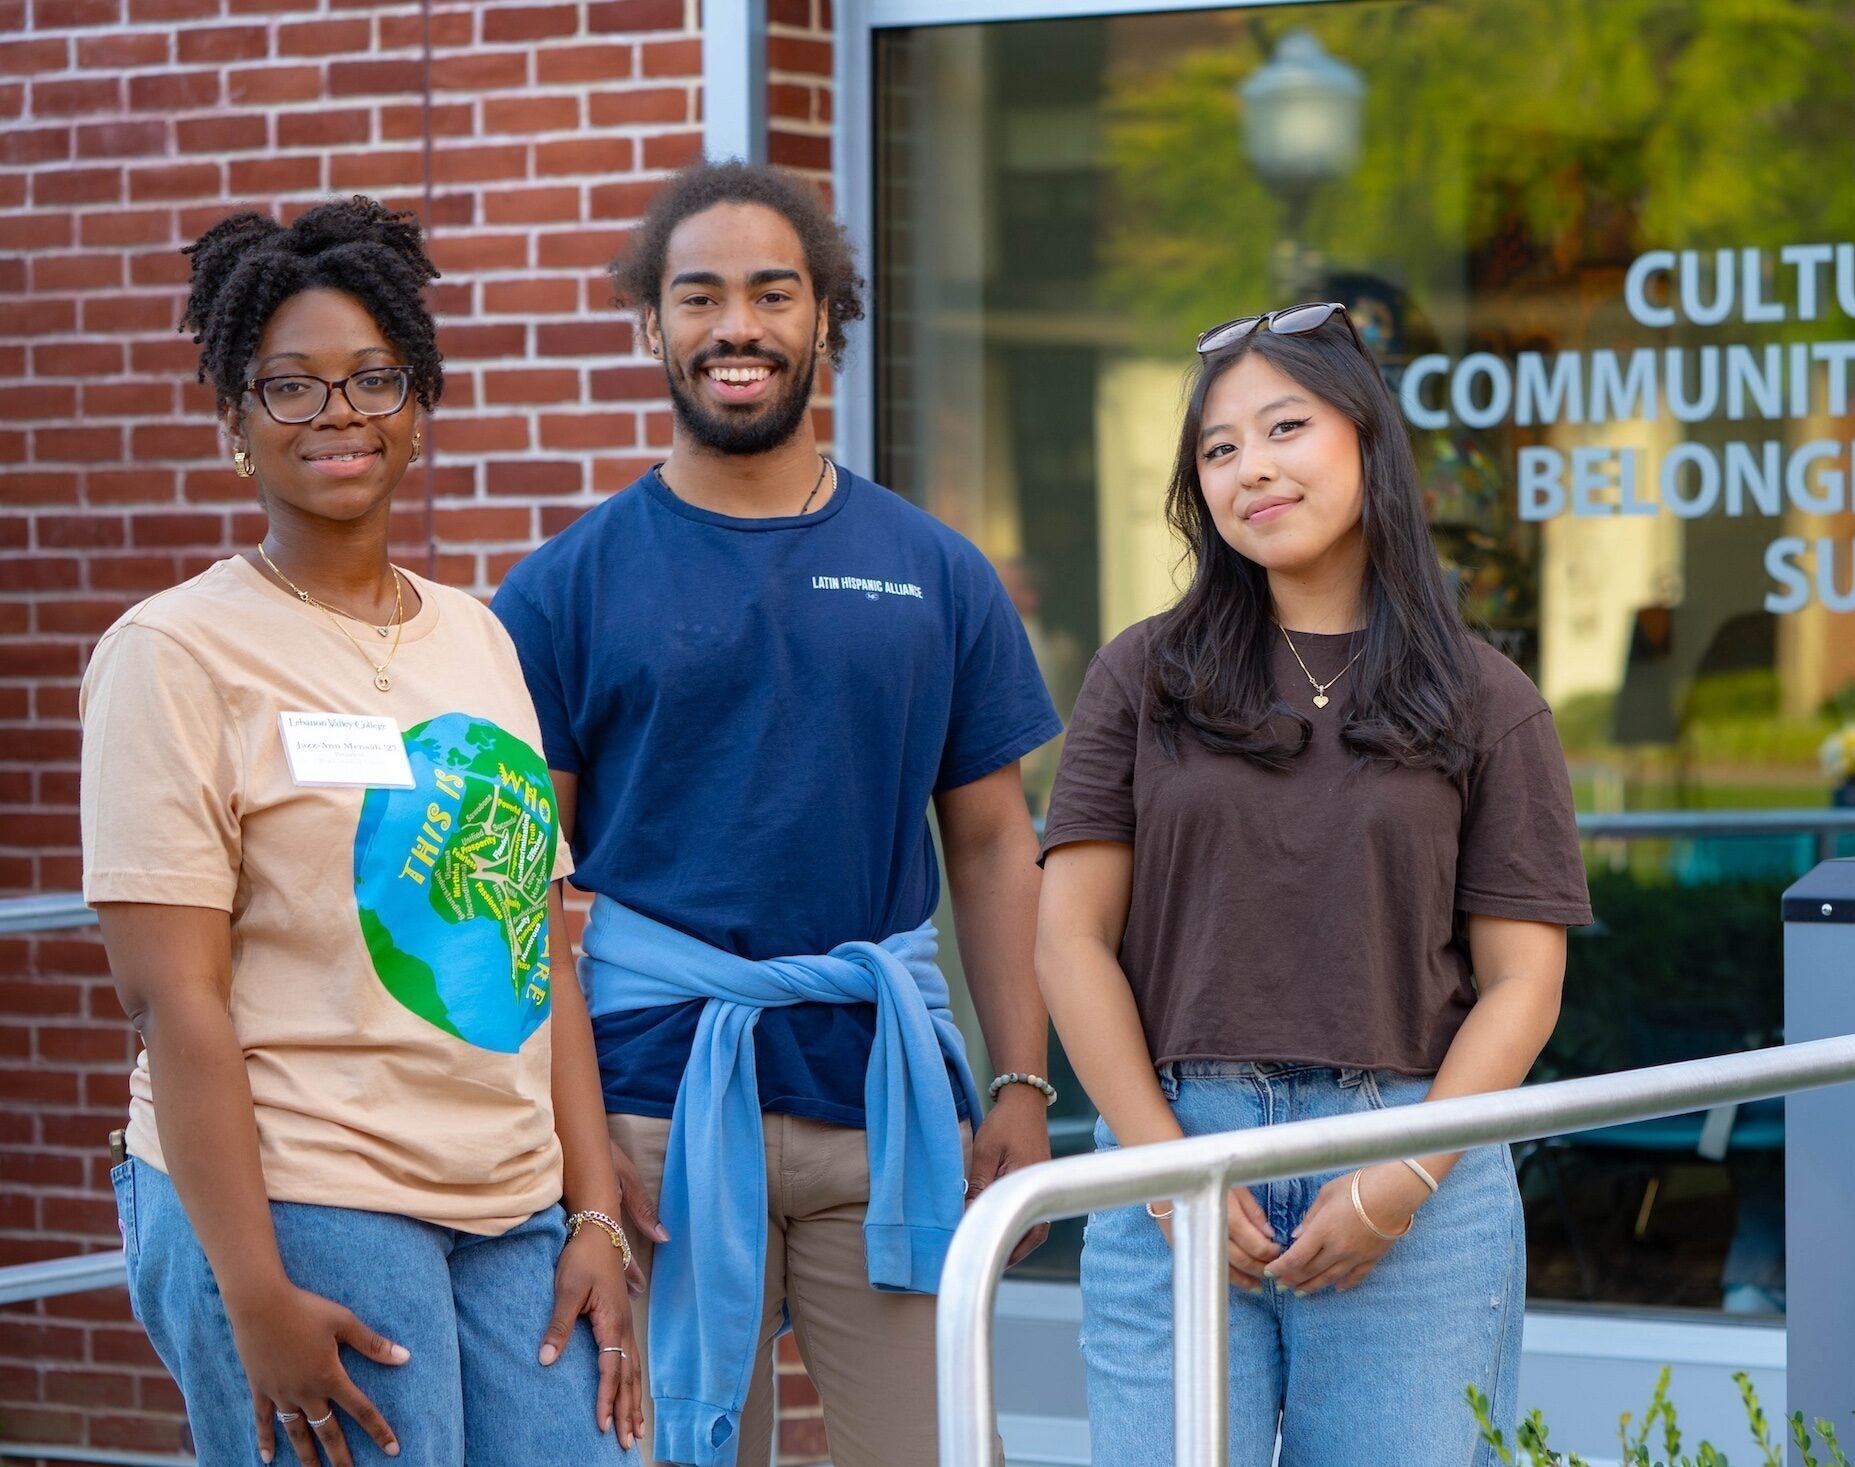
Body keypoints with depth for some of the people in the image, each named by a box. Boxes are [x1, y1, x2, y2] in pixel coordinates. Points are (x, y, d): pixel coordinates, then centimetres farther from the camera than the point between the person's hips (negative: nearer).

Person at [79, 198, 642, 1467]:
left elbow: (545, 961, 14)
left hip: (513, 1217, 6)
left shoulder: (476, 639, 14)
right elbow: (174, 995, -11)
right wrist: (256, 1295, -16)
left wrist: (597, 1216, 7)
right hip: (298, 1211, -6)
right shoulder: (179, 653, -5)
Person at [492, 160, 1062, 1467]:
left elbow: (992, 844, 12)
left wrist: (1022, 1085, 3)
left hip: (892, 1108, 2)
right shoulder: (569, 589, 3)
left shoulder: (935, 575, 9)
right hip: (656, 1103, -2)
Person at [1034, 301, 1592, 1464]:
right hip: (1171, 1146, 1)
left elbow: (1521, 985, 2)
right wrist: (1167, 1166, -7)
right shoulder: (1146, 678, 9)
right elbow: (1074, 937, 3)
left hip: (1416, 1165, 0)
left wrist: (1402, 1184, -10)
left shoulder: (1486, 704, 6)